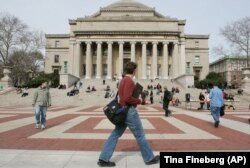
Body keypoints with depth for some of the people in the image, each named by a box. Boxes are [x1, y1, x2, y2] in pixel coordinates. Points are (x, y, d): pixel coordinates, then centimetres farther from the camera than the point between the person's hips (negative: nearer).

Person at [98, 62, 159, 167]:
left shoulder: (123, 80, 14)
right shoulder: (129, 81, -17)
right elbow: (127, 98, -26)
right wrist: (139, 101, -11)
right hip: (129, 111, -9)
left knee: (115, 134, 9)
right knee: (140, 135, 5)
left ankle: (103, 159, 11)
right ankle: (149, 158, 21)